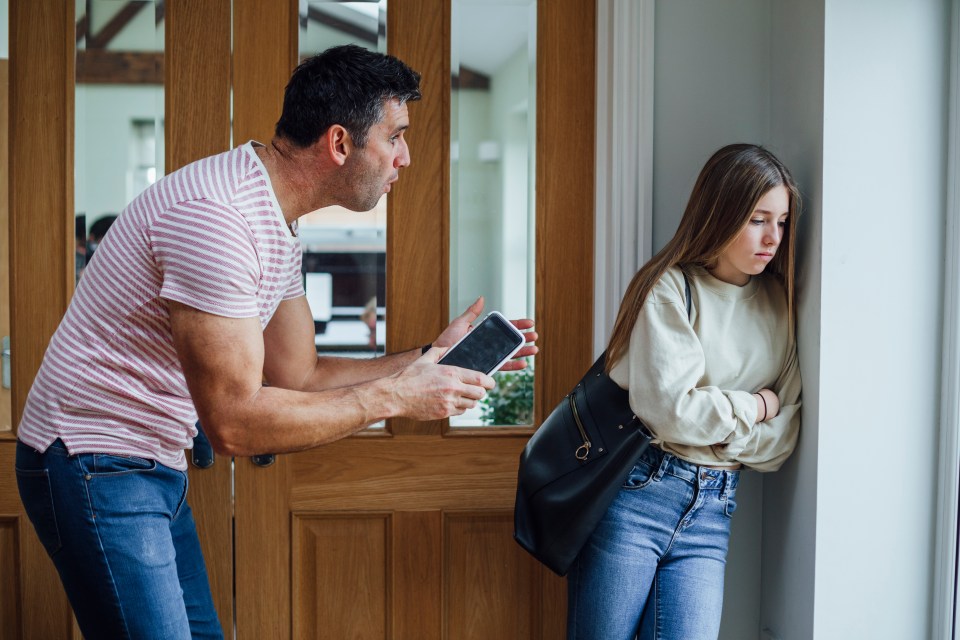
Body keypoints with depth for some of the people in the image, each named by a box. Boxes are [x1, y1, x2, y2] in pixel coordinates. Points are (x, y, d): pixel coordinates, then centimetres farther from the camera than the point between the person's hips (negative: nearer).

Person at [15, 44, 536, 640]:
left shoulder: (279, 228, 8)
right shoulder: (216, 216, -25)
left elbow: (298, 376, 11)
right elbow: (235, 421, -26)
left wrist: (432, 358, 3)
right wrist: (392, 397, -19)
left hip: (158, 468, 10)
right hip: (96, 466, -9)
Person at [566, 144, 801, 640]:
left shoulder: (778, 305, 9)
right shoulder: (671, 288, -6)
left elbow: (781, 441, 6)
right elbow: (672, 410, -17)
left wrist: (710, 422, -8)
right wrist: (755, 406, -2)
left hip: (710, 512, 4)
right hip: (636, 492, -4)